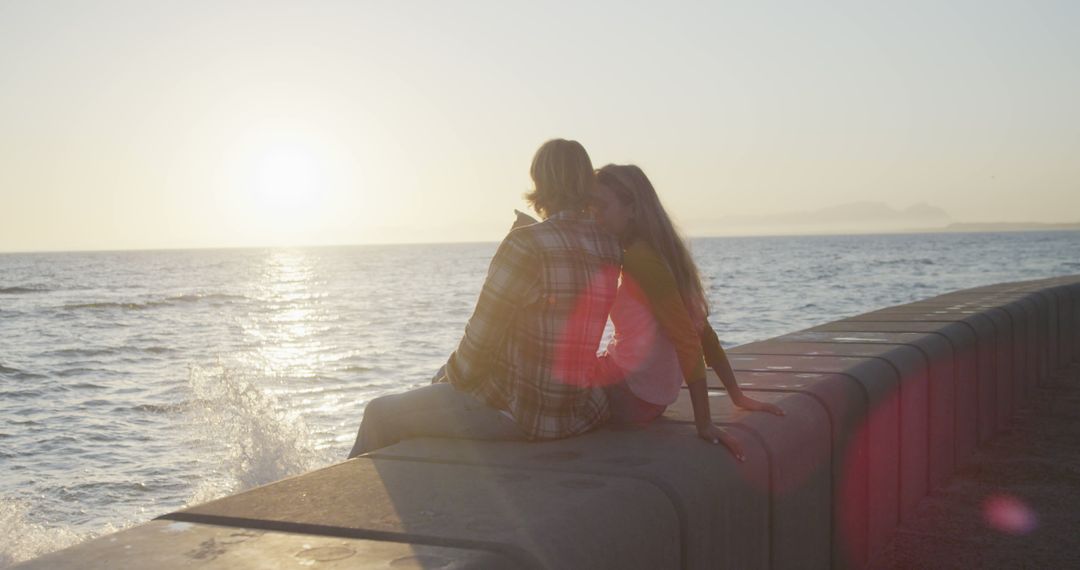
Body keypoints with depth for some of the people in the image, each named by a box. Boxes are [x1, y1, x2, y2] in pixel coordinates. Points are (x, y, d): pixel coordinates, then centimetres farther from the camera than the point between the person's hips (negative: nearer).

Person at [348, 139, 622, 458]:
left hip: (516, 413, -8)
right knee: (444, 375, 33)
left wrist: (452, 377, 3)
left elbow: (481, 338, -15)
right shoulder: (611, 247, 1)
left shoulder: (526, 246, -21)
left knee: (380, 414, 10)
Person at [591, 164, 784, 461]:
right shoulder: (660, 253, 8)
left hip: (627, 397, -9)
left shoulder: (639, 258, -20)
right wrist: (738, 397, 15)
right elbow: (701, 329, 11)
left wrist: (704, 423, -23)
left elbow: (688, 340, -23)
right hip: (649, 395, 9)